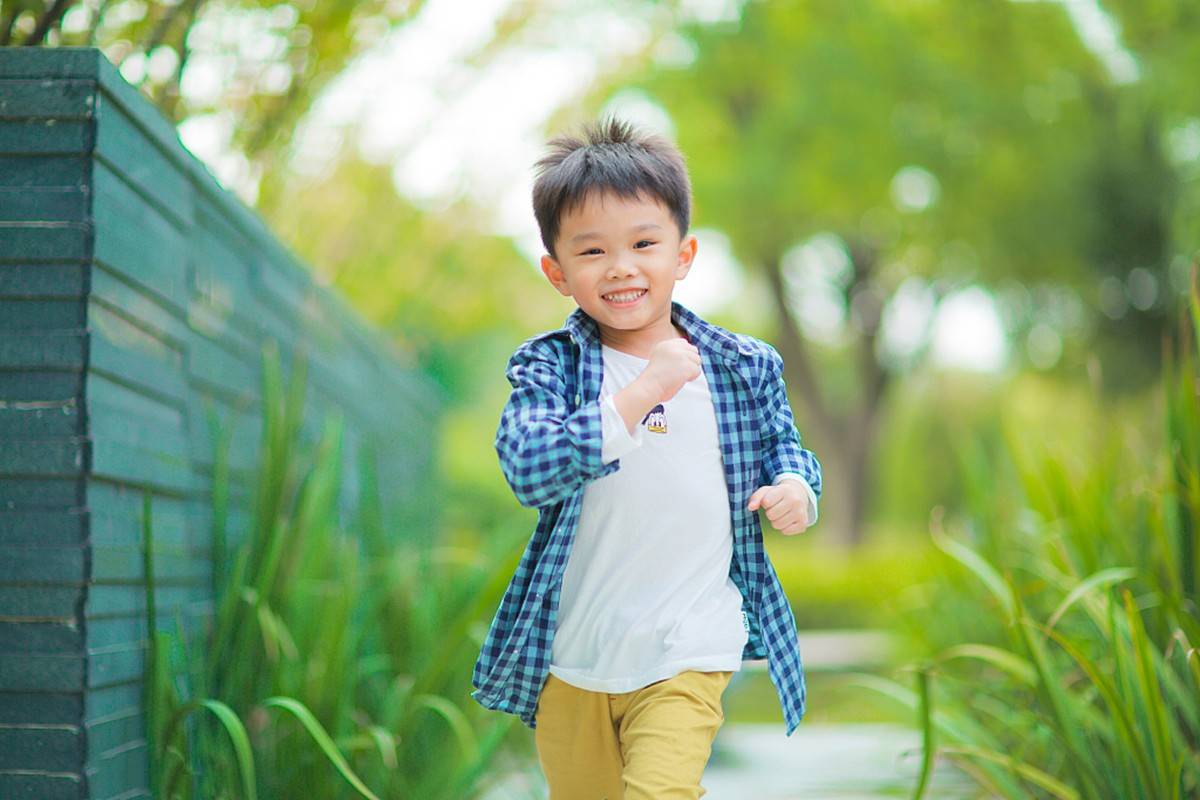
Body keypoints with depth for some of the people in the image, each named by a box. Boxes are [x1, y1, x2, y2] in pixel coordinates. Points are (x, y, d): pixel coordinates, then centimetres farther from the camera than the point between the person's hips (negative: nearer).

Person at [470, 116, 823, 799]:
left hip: (688, 652, -1)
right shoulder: (549, 367, -6)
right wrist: (640, 394, -29)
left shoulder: (746, 367, -1)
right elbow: (530, 471, -23)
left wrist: (795, 488, -8)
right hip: (570, 658, 1)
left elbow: (785, 447, 16)